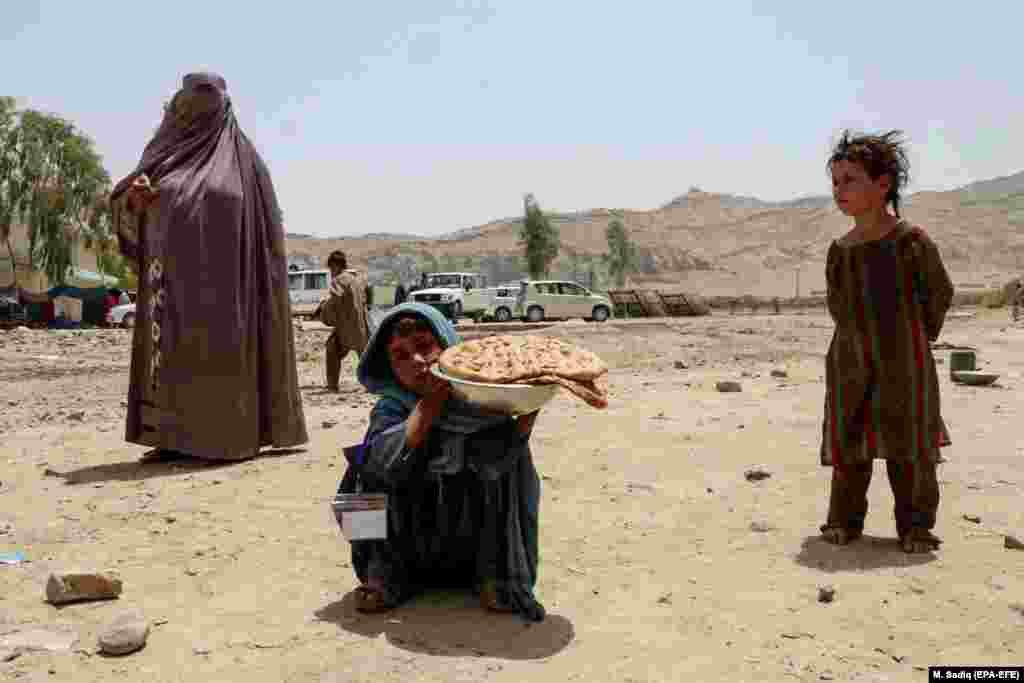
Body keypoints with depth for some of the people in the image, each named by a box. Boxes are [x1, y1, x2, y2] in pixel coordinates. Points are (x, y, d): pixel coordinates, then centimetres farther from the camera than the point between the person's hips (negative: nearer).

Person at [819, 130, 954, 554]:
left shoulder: (911, 242, -9)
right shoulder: (838, 251, 4)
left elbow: (940, 293, 4)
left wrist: (920, 338, 12)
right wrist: (863, 339, 10)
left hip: (905, 366, -4)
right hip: (849, 367, 4)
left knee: (909, 448, 4)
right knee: (847, 447, 6)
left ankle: (915, 525, 17)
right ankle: (845, 519, 19)